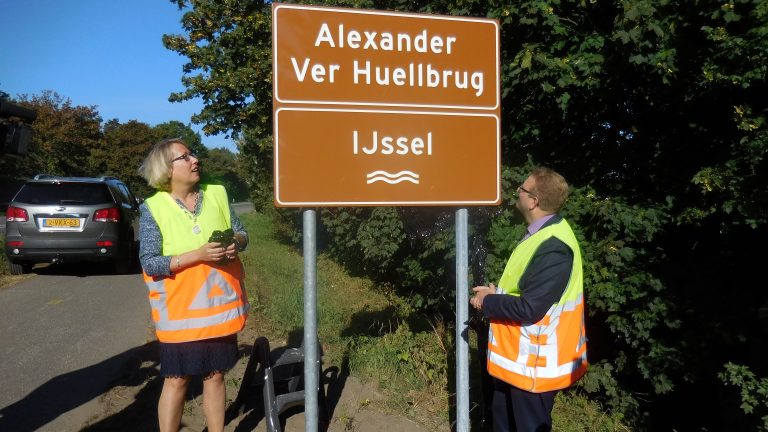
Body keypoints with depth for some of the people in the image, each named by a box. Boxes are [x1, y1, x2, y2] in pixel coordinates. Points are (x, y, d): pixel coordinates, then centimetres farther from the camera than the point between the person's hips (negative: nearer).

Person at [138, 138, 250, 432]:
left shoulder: (217, 193, 3)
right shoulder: (153, 208, -8)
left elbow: (241, 233, 10)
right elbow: (149, 263, -13)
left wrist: (236, 242, -14)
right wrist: (198, 254, -24)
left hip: (221, 306, 4)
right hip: (180, 312, -3)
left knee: (215, 374, 14)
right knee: (176, 380, 6)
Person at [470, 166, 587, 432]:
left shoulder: (553, 247, -28)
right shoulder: (543, 233, 5)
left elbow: (529, 309, -29)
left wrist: (488, 302, -14)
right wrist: (495, 294, 0)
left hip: (533, 361, -10)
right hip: (517, 355, 10)